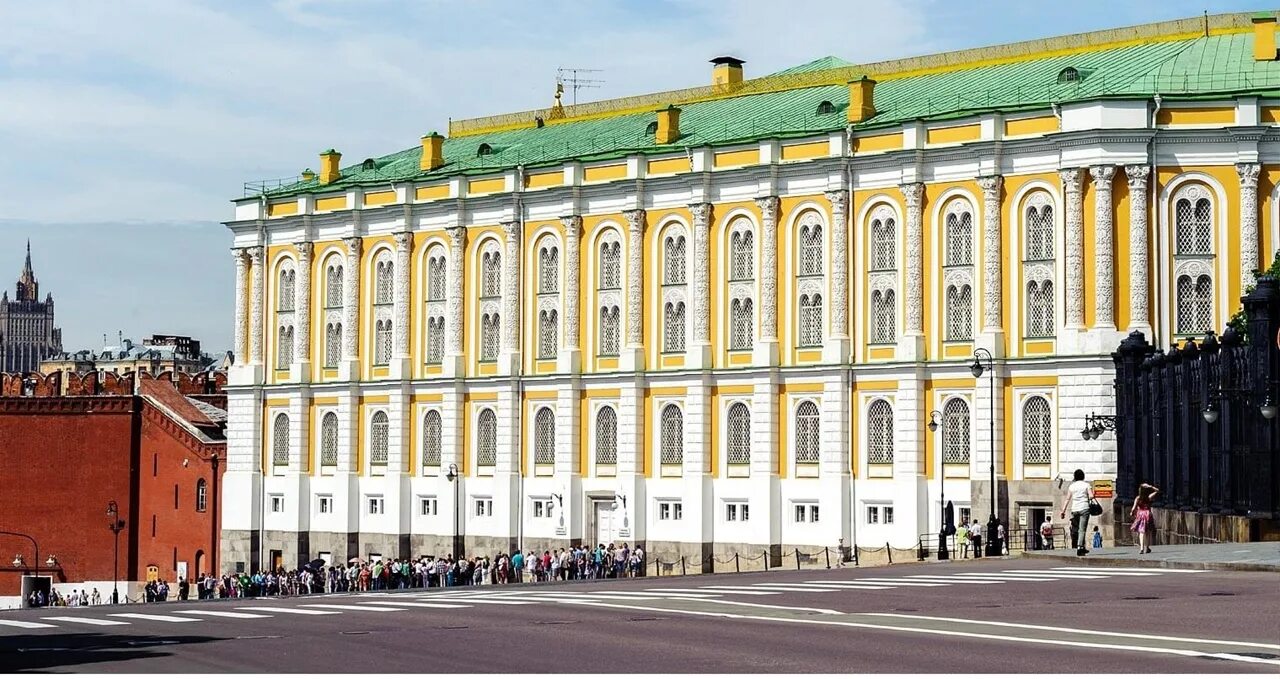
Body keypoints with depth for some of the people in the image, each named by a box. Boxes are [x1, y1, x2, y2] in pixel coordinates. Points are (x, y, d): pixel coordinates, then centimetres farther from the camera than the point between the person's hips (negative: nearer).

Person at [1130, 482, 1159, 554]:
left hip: (1140, 515, -1)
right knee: (1147, 532, 13)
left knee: (1141, 532, 0)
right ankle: (1147, 547, 20)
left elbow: (1134, 507, -13)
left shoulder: (1138, 498, -7)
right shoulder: (1149, 497, -3)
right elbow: (1157, 490, 8)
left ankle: (1141, 548, -14)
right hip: (1148, 514, 1)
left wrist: (1131, 513, 5)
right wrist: (1150, 487, -1)